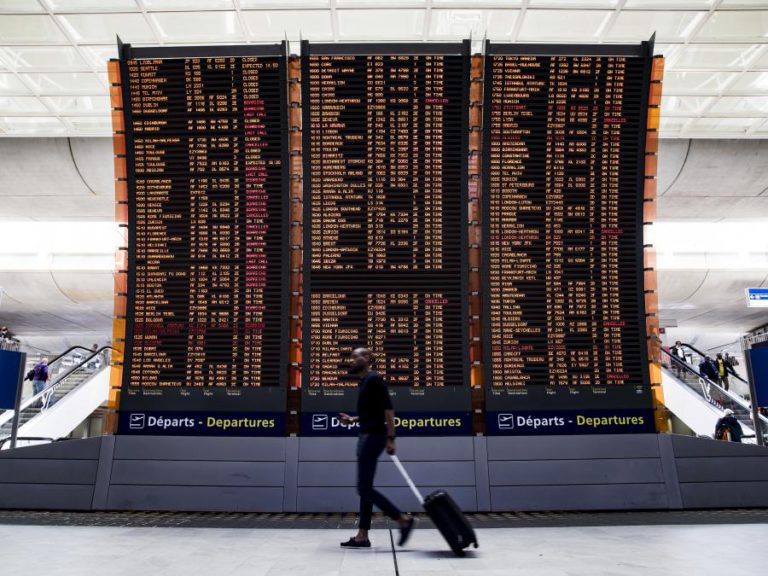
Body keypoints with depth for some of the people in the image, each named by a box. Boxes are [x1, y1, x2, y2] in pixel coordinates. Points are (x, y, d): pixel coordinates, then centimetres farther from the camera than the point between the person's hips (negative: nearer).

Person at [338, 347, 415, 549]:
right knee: (365, 488, 9)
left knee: (364, 488, -10)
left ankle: (404, 519, -5)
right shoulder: (364, 382, 17)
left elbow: (388, 409, -18)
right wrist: (353, 419, 14)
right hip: (366, 436, 10)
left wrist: (391, 438, -22)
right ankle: (362, 536, 12)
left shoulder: (373, 379, -12)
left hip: (373, 436, -10)